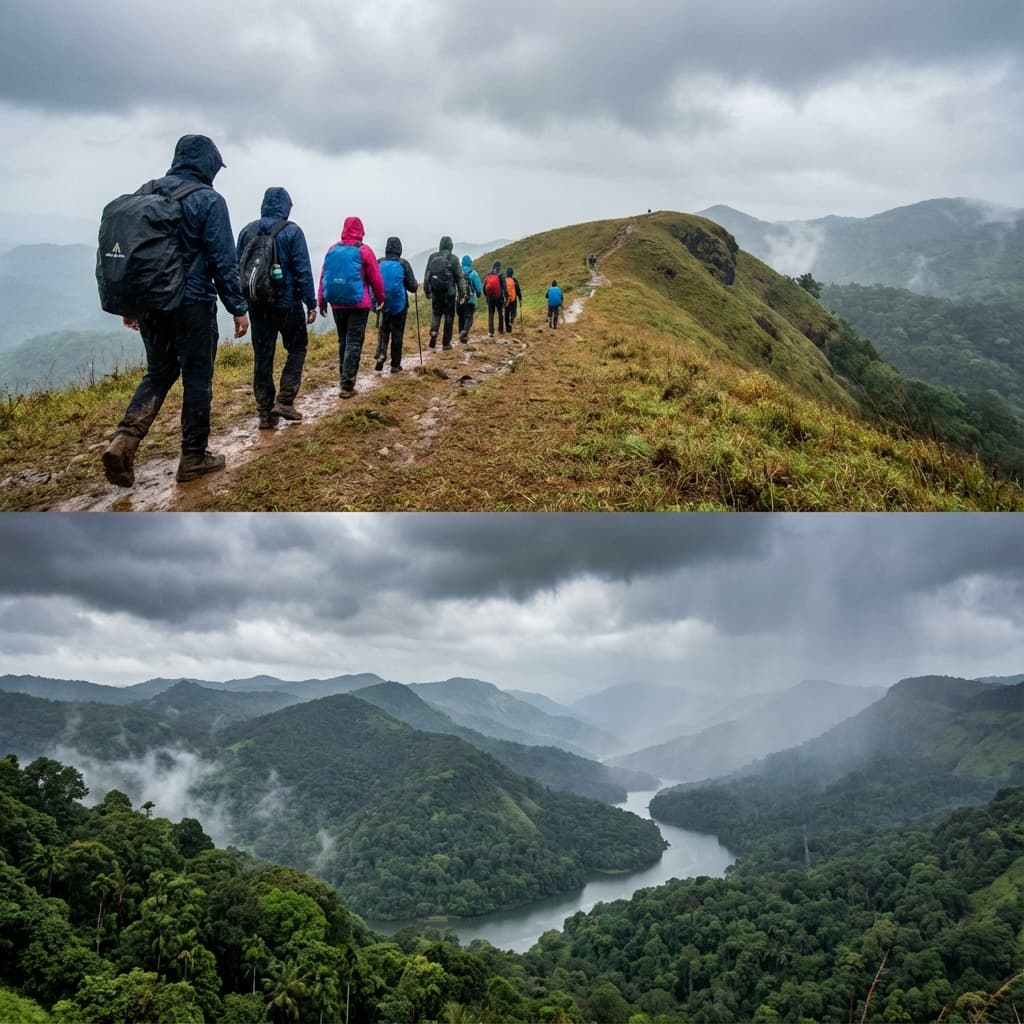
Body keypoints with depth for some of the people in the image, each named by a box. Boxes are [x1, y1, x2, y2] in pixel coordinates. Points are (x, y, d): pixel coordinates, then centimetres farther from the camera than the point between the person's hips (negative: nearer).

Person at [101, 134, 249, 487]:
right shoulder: (208, 200, -9)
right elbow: (223, 260, -12)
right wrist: (238, 308, -5)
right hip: (192, 305, -6)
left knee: (159, 372, 16)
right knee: (197, 379, 6)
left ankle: (123, 440, -4)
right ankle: (193, 458, 12)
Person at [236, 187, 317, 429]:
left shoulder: (248, 231, 5)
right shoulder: (292, 231, -7)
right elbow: (303, 271, -10)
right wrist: (311, 304, -6)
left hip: (257, 304, 4)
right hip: (287, 302, -4)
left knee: (262, 356, 7)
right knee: (297, 348, 12)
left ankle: (265, 413, 7)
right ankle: (284, 401, -1)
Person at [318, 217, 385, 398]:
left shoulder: (332, 250, 5)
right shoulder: (363, 251, -6)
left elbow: (323, 277, 5)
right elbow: (375, 278, -3)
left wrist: (321, 301, 10)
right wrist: (380, 299, 11)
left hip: (337, 303, 4)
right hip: (359, 304, -4)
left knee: (343, 341, 18)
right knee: (354, 343, -3)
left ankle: (345, 378, 25)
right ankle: (347, 384, -10)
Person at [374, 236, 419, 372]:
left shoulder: (379, 263, -4)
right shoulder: (403, 264, -9)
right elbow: (412, 286, -5)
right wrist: (417, 285, 18)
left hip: (383, 304, 2)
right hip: (400, 305, -2)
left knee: (383, 330, 15)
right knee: (397, 334, 8)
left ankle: (381, 354, -9)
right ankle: (395, 364, 12)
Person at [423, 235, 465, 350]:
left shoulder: (433, 257, 3)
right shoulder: (453, 258, -6)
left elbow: (426, 275, 7)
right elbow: (459, 277, -5)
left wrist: (427, 290, 17)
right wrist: (462, 294, 1)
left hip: (435, 292, 3)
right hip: (449, 292, -3)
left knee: (436, 313, 17)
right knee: (449, 316, 7)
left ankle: (434, 331, -11)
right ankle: (446, 342, 9)